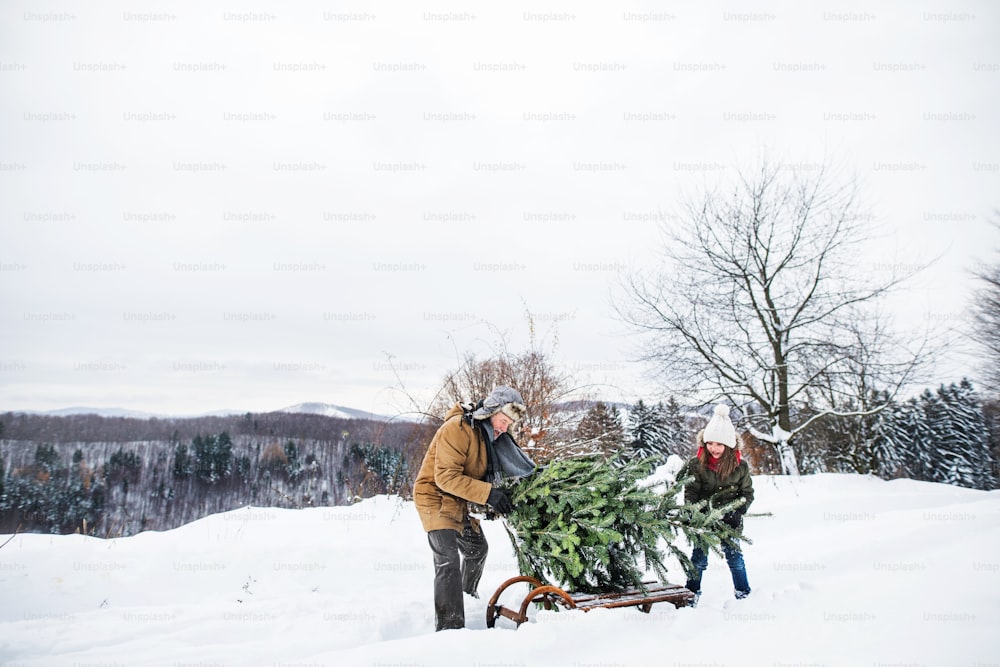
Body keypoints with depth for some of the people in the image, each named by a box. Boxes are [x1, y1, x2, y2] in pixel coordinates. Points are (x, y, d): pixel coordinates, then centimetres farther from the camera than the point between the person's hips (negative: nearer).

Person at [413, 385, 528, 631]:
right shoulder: (457, 428, -26)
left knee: (477, 549, 24)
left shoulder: (488, 433, 4)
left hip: (460, 502, 10)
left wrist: (497, 495, -7)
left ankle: (468, 596, 50)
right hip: (436, 497, -9)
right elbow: (446, 477, -31)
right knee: (448, 560, -21)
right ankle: (450, 626, -17)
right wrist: (488, 493, -34)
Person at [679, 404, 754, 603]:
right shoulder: (696, 464, -10)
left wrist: (738, 512, -11)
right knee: (699, 558, 8)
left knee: (735, 557, 11)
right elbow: (690, 493, -6)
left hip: (730, 521, 1)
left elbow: (747, 493, 3)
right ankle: (692, 595, 22)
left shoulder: (740, 465, -6)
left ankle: (744, 594, 30)